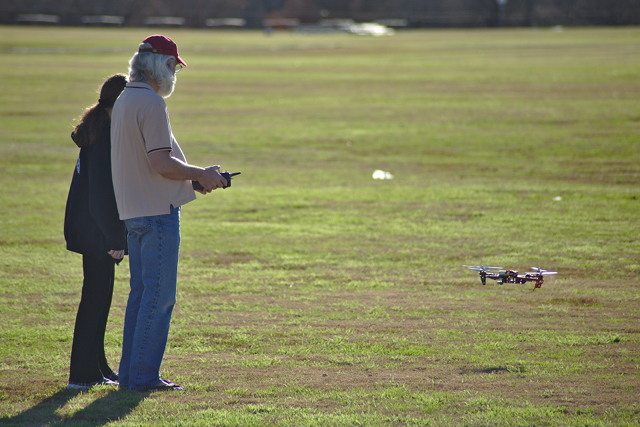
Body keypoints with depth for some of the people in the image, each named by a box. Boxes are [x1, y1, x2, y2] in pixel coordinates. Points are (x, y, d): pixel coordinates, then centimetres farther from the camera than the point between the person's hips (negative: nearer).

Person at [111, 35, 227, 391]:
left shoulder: (124, 101, 15)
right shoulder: (151, 103, -16)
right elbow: (160, 164, -22)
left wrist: (194, 176, 15)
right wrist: (201, 175, -9)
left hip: (134, 213, 10)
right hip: (158, 214, -10)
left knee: (141, 294, 15)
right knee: (159, 297, -5)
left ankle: (131, 374, 18)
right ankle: (144, 376, -4)